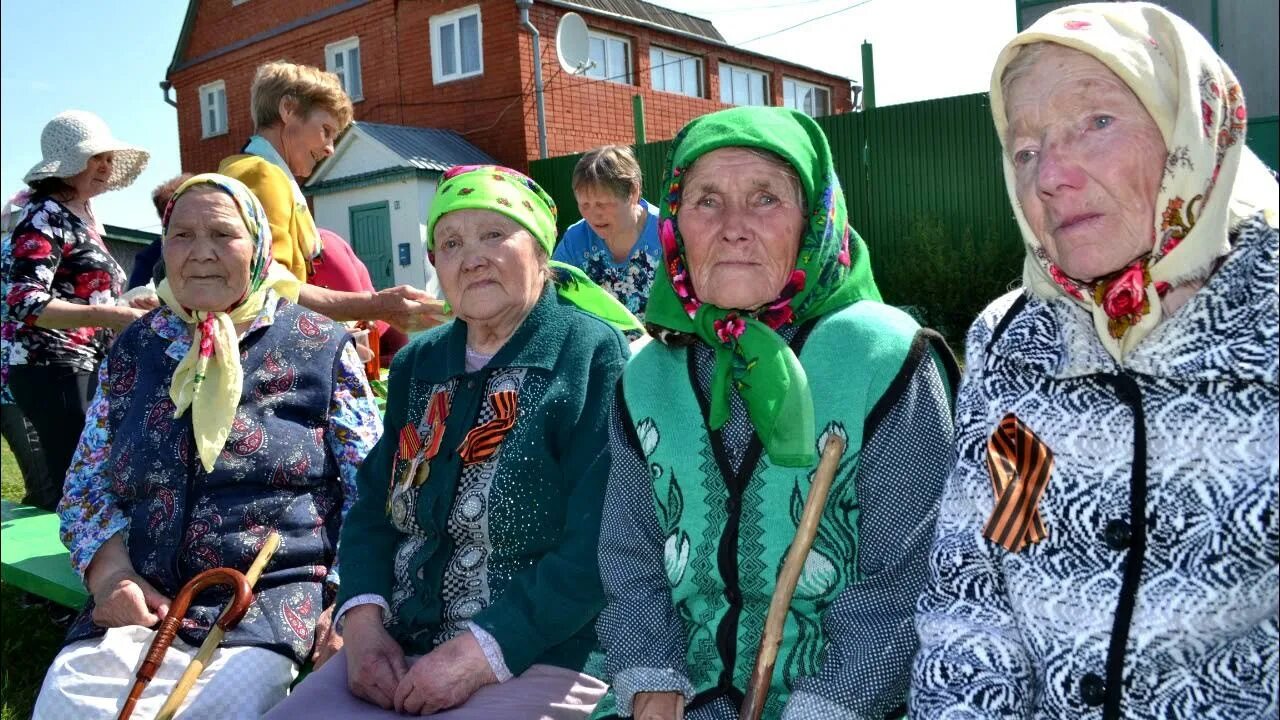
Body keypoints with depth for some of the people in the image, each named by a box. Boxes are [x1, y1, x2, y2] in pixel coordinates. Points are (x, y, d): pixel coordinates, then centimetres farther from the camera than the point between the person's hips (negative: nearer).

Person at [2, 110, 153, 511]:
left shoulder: (83, 213, 15)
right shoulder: (45, 216, -12)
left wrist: (128, 307, 11)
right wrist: (111, 317, -31)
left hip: (82, 365, 9)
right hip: (51, 366, -9)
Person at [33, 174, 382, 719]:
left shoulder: (321, 348, 2)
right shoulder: (133, 351, 13)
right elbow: (87, 485, 15)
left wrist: (344, 603, -10)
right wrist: (110, 571, -4)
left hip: (274, 601, -3)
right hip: (140, 604, 4)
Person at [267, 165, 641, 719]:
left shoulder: (595, 357, -10)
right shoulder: (416, 365, 11)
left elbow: (596, 550, -16)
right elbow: (372, 509, 10)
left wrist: (480, 654, -19)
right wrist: (361, 623, -7)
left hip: (541, 662, -5)